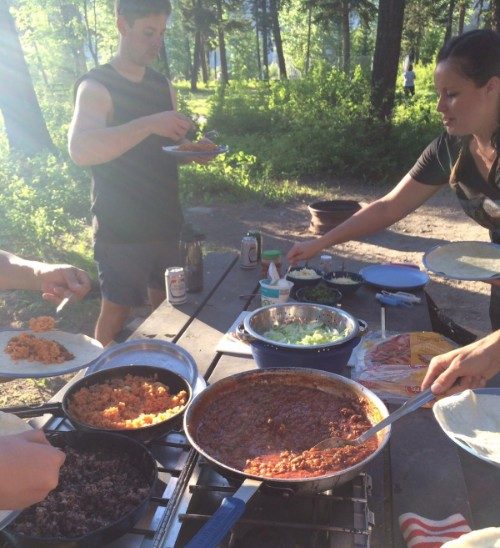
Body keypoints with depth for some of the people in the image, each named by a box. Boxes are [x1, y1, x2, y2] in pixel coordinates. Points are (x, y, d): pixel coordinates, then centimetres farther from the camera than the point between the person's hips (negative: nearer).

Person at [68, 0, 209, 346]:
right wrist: (150, 123, -35)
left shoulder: (162, 85, 10)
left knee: (166, 304, 16)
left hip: (166, 222, 7)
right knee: (117, 310, 1)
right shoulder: (97, 87, -11)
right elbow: (80, 150, -27)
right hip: (121, 229, -6)